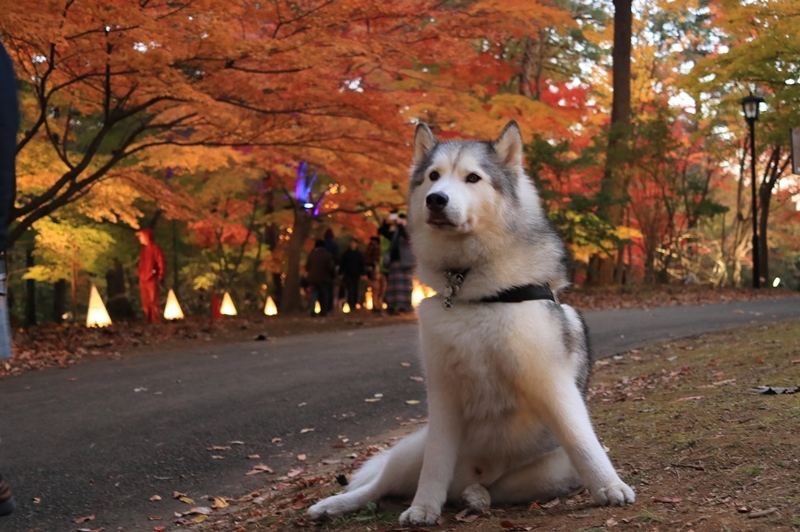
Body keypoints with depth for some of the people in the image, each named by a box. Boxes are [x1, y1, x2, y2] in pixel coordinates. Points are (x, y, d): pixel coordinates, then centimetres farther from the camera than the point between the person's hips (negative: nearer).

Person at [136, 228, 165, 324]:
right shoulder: (144, 248, 14)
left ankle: (156, 322, -5)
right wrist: (140, 275, 13)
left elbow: (161, 263, -10)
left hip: (152, 280, -8)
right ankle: (148, 321, 17)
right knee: (145, 303, 11)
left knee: (154, 302, -7)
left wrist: (159, 276, -12)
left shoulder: (155, 248, -8)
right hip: (143, 280, 8)